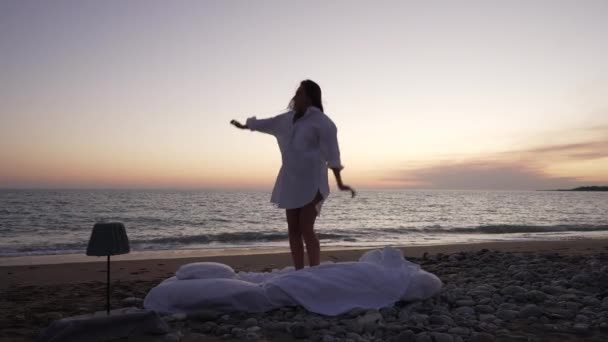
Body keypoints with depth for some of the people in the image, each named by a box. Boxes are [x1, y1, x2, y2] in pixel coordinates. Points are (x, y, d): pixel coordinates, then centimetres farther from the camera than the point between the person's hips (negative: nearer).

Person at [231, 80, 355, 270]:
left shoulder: (321, 122, -8)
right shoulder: (288, 119, 14)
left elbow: (332, 154, -12)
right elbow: (266, 124, 31)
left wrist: (339, 183, -16)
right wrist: (244, 126, 44)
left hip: (311, 183, -7)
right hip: (291, 182, 8)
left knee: (306, 230, -13)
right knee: (293, 230, 6)